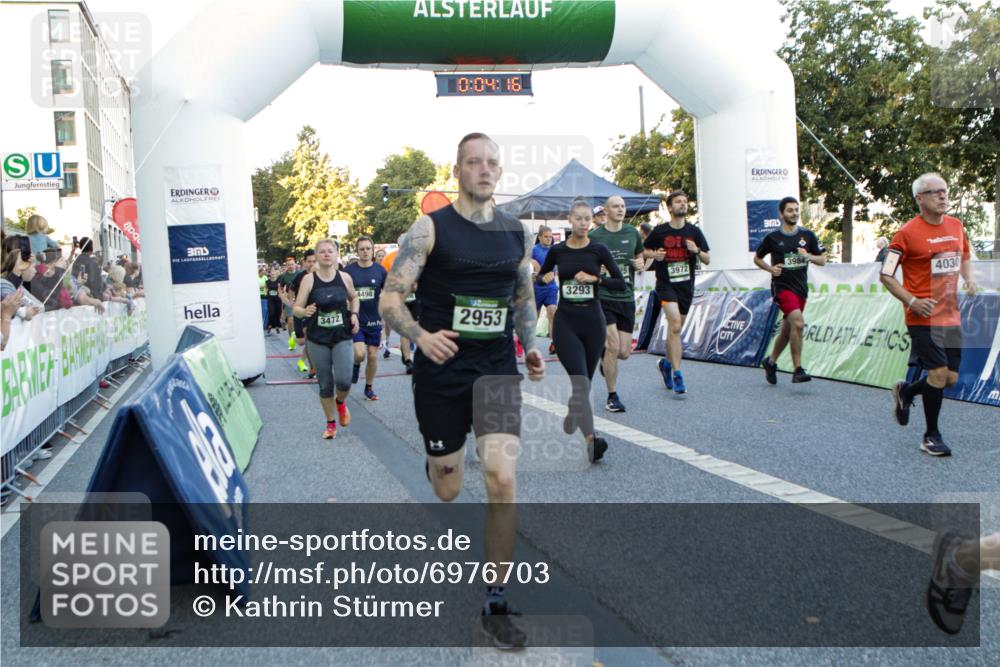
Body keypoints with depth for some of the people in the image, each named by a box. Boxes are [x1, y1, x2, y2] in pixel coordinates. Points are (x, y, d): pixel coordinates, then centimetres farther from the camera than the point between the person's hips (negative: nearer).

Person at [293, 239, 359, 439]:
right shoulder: (309, 279, -7)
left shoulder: (345, 277, 0)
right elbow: (296, 309, -7)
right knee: (325, 385, 6)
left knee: (343, 380, -14)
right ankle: (331, 423, 27)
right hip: (318, 340, 0)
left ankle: (340, 402, 21)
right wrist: (304, 312, -29)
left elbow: (353, 297, 20)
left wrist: (354, 314, 3)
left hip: (342, 337, 1)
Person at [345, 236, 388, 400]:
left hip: (374, 320, 2)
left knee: (373, 356, 6)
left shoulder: (380, 270, 0)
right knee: (360, 353, -16)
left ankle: (369, 387, 24)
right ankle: (356, 365, 20)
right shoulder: (349, 270, -3)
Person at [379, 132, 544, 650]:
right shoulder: (430, 228, -5)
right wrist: (421, 336, -27)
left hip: (497, 369, 2)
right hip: (440, 372, -2)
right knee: (448, 490, 11)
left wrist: (530, 348, 8)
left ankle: (495, 606, 1)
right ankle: (435, 461, 53)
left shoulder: (518, 233, 7)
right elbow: (391, 299, -9)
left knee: (502, 480, -15)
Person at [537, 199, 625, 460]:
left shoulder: (598, 249, 0)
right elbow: (541, 276, 21)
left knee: (585, 381, 13)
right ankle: (591, 439, -25)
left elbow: (621, 283, -2)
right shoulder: (557, 250, 3)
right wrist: (542, 278, 0)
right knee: (580, 381, -15)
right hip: (566, 321, -1)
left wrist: (595, 278, -14)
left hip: (593, 321, 1)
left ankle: (572, 417, 40)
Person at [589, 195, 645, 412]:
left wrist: (641, 264, -3)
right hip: (603, 297, -4)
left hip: (626, 298, 4)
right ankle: (612, 397, 4)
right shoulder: (594, 236, -4)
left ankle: (604, 359, 40)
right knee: (613, 346, -12)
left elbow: (640, 256, 20)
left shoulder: (632, 233, 6)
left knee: (624, 352, 3)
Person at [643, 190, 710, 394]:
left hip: (686, 286, 4)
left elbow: (707, 260, 6)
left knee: (675, 327, 14)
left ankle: (667, 363, 38)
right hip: (665, 284, -4)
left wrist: (697, 251, -14)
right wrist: (654, 254, -9)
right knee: (675, 323, -21)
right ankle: (677, 374, -19)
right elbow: (644, 250, 12)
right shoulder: (659, 231, -2)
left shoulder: (694, 231, 4)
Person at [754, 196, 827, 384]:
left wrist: (809, 256, -11)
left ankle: (771, 362, 35)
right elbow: (757, 258, 12)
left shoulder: (807, 235, 6)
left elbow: (823, 260, 9)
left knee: (787, 330, 12)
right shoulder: (772, 238, -1)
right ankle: (797, 370, -20)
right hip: (782, 286, -5)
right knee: (798, 323, -24)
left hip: (801, 288, 5)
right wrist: (770, 269, -6)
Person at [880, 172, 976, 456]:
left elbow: (965, 257, 26)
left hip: (951, 316, 6)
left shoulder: (956, 226, 8)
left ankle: (906, 391, 36)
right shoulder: (907, 233, -10)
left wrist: (969, 278, 5)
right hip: (924, 318, -6)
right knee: (939, 373, -10)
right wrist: (912, 301, -17)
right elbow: (885, 274, -9)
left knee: (951, 378, 6)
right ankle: (932, 436, 8)